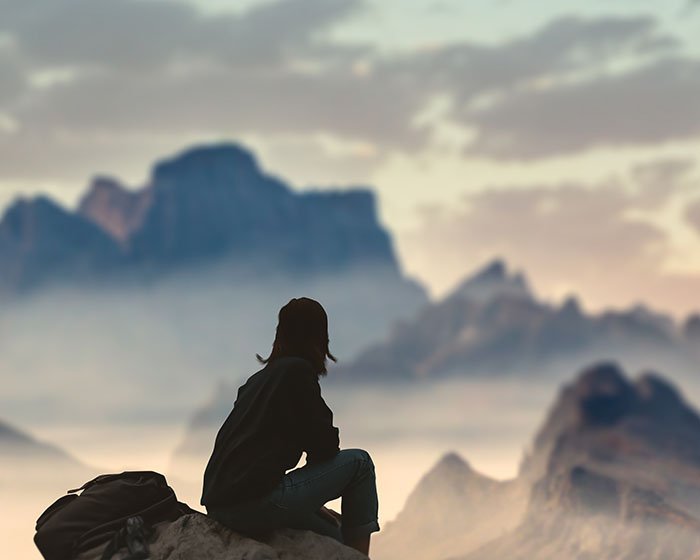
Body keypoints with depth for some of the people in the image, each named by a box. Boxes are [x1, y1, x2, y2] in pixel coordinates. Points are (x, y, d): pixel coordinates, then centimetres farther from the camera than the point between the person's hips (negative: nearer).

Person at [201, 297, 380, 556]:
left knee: (334, 538, 25)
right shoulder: (297, 371, -4)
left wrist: (314, 505, 27)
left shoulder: (258, 379, 23)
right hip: (255, 502, -9)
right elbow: (325, 445, -5)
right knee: (359, 462, 3)